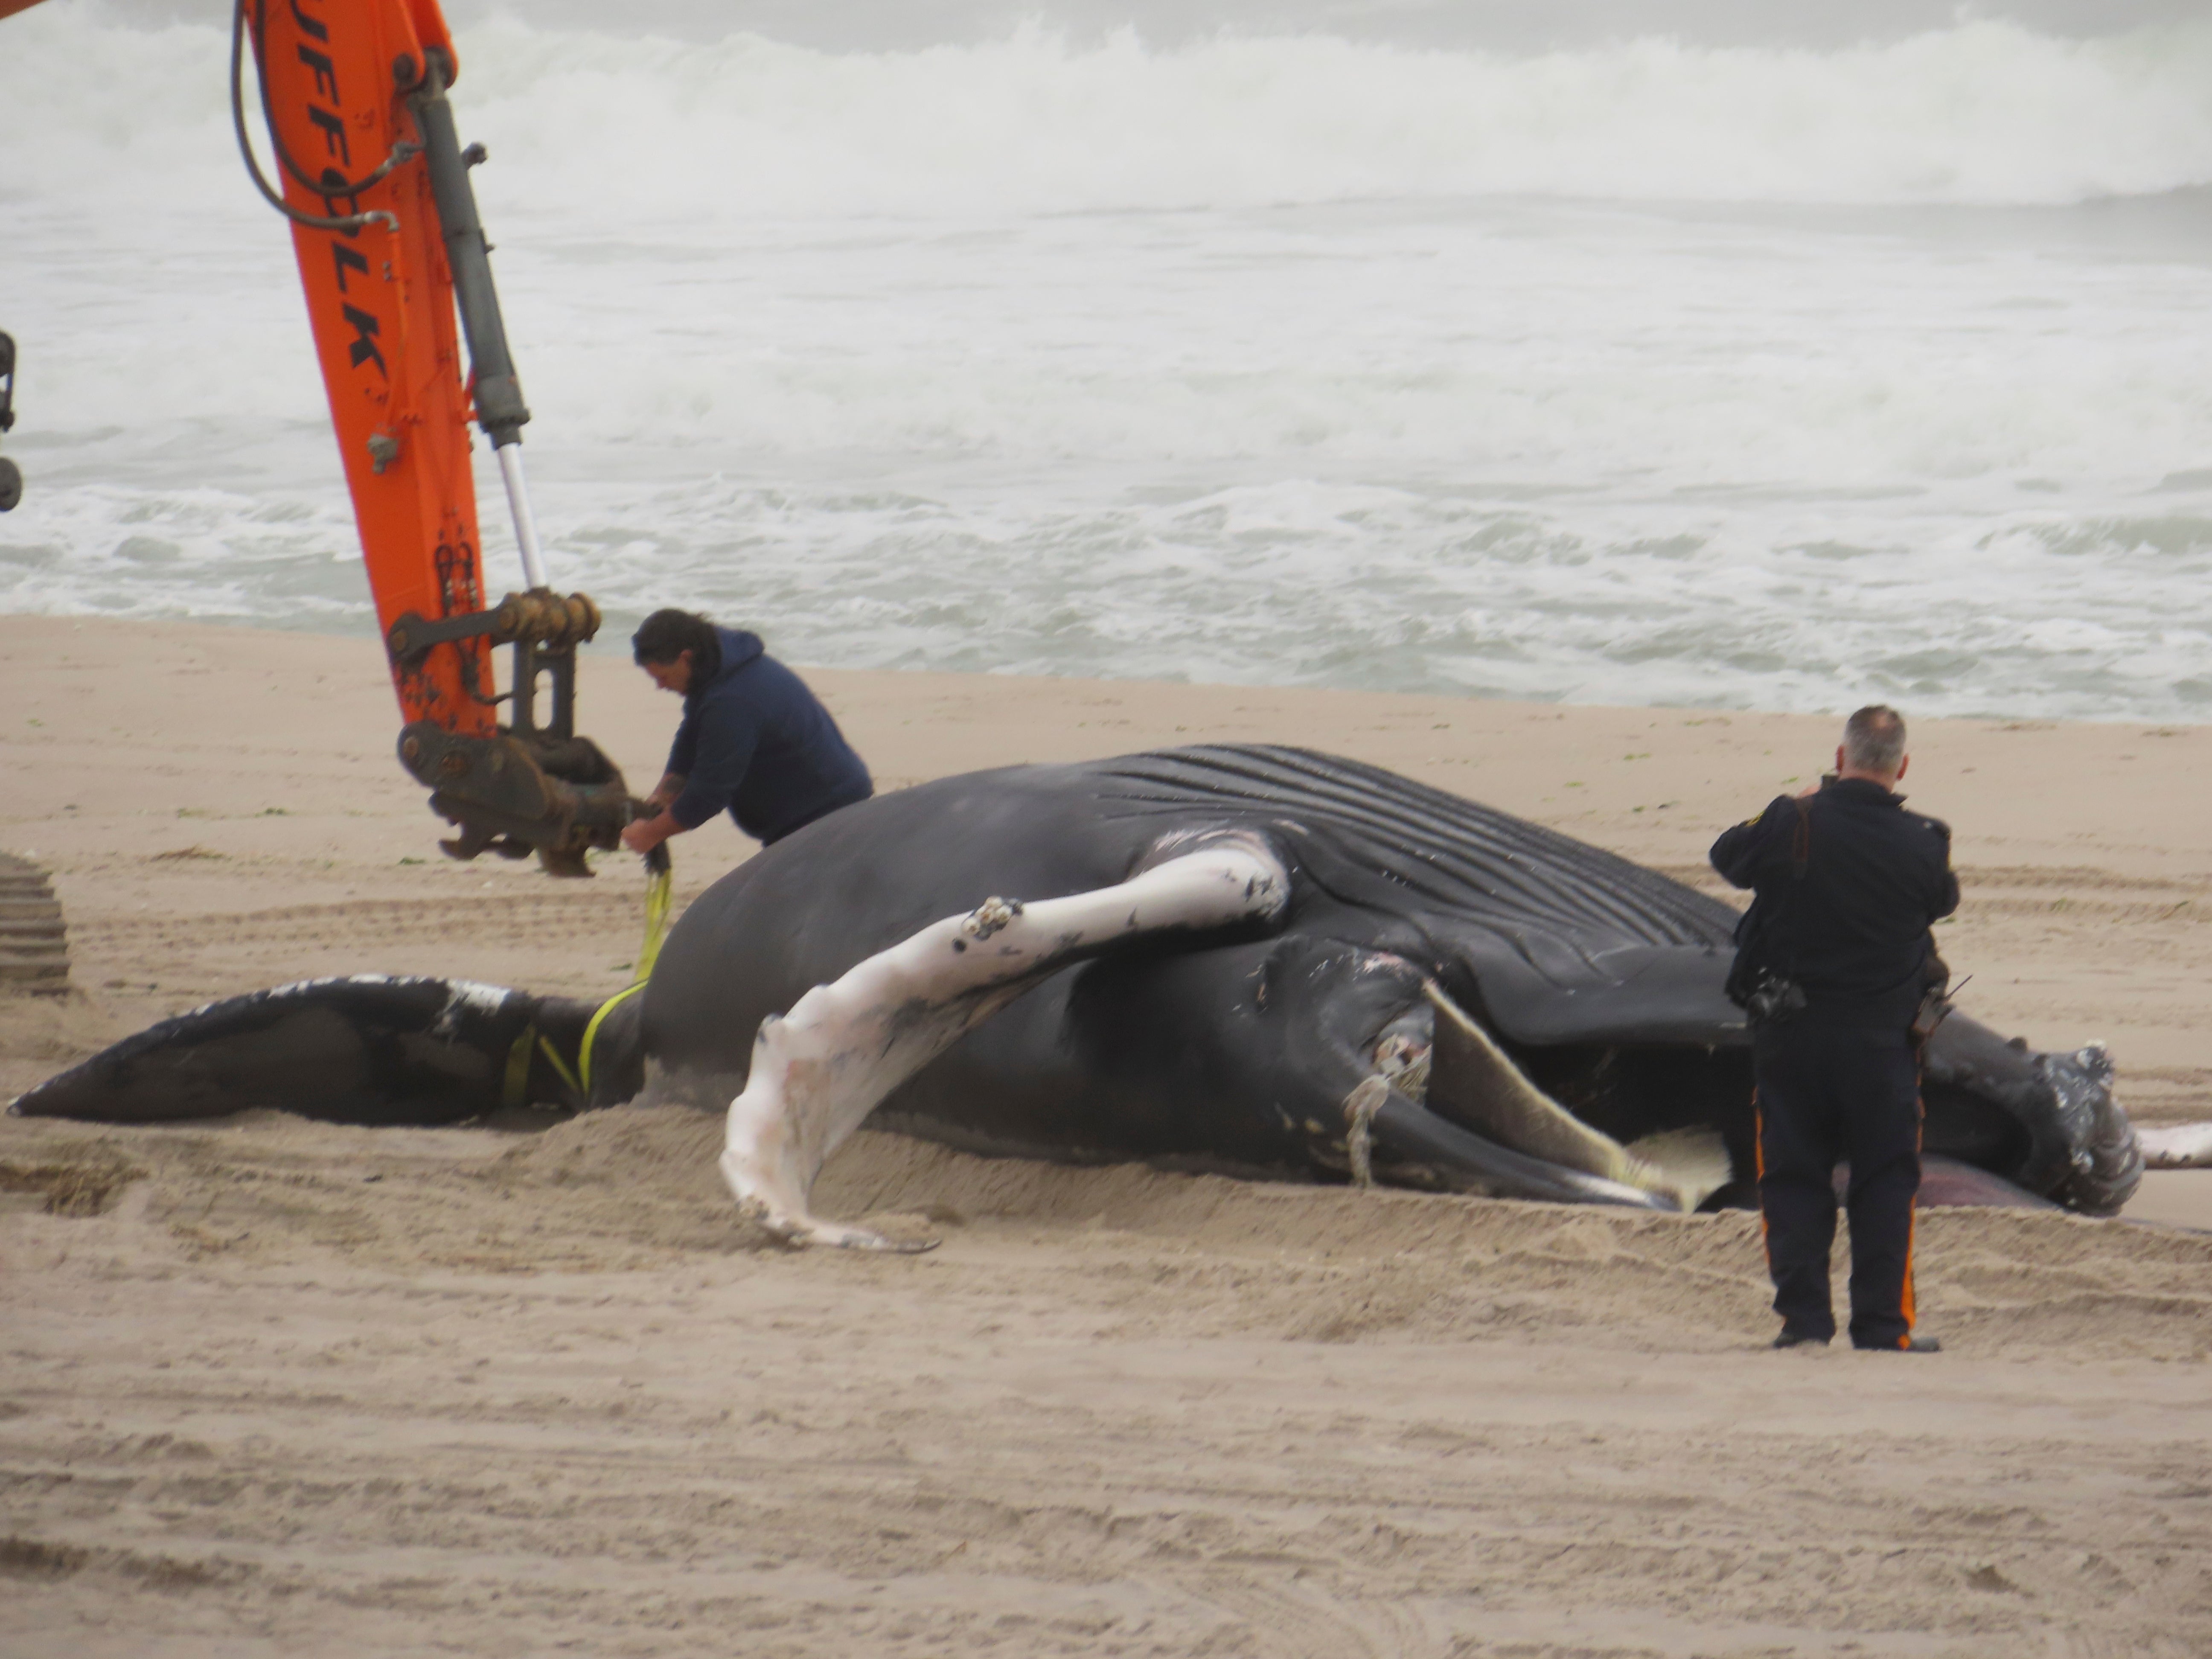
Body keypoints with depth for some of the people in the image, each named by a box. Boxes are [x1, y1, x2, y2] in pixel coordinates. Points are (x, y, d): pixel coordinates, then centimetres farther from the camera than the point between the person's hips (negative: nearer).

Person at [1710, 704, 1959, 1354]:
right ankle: (1881, 1325, 7)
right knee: (1884, 1180, 9)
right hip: (1881, 1036, 0)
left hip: (1790, 1031, 0)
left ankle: (1802, 1316, 7)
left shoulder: (1791, 824, -13)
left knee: (1793, 1176, 10)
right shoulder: (1922, 844, -11)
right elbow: (1943, 900, 10)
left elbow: (1727, 855, 6)